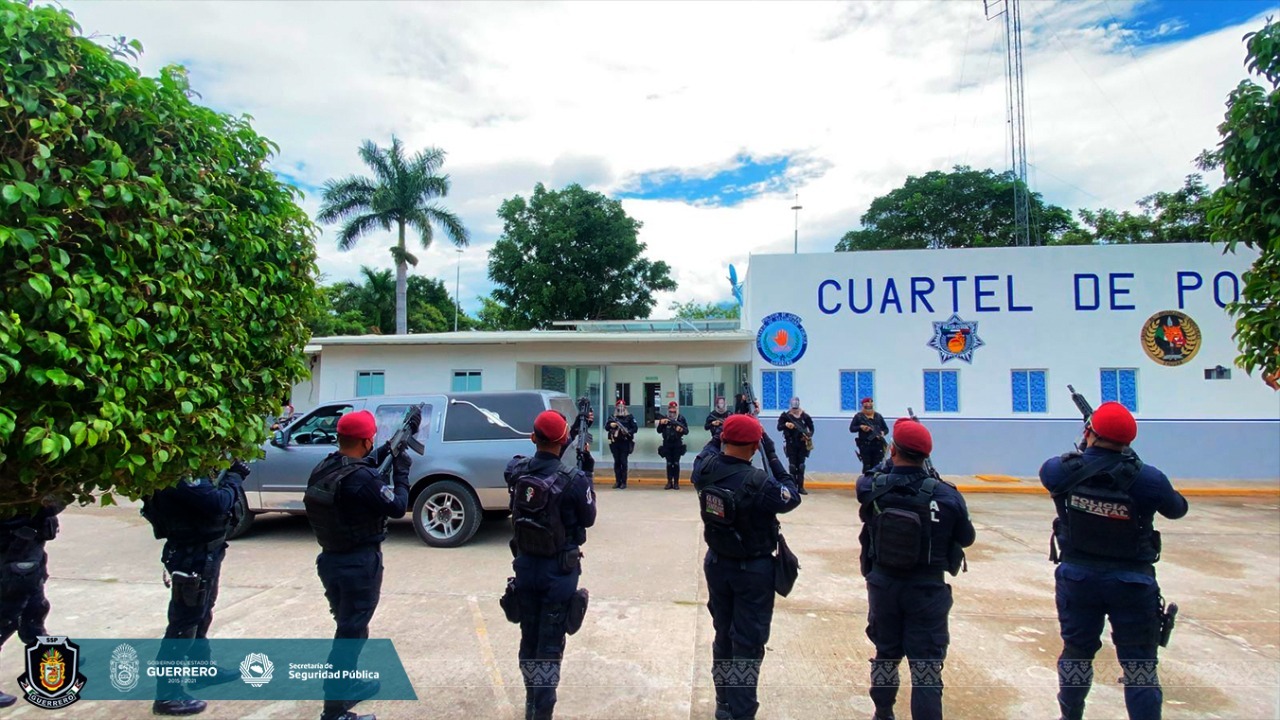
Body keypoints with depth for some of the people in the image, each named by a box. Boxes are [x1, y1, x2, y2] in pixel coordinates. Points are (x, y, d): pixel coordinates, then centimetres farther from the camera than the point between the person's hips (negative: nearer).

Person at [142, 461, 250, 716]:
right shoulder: (178, 473, -27)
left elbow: (207, 497, 8)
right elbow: (217, 502, -31)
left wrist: (229, 474, -5)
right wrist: (234, 477, -17)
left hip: (205, 553, 11)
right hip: (193, 557, -11)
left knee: (201, 616, 24)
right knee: (184, 622, -2)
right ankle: (167, 693, 8)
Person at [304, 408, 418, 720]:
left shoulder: (325, 467, 1)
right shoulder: (360, 479, -25)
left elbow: (368, 462, 16)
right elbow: (398, 507, -15)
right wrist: (402, 472, -2)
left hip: (330, 559, 9)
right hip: (359, 564, -9)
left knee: (346, 626, 25)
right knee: (352, 632, 2)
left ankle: (349, 684, 42)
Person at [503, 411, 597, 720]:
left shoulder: (515, 471, -8)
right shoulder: (574, 479, -22)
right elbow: (588, 518, -7)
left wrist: (549, 452, 7)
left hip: (525, 565, 5)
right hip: (558, 570, -5)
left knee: (529, 640, 21)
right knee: (550, 646, 7)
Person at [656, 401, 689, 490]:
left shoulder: (681, 419, -1)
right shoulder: (664, 419, 2)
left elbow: (686, 431, -2)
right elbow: (659, 431, 0)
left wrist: (682, 429, -23)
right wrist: (661, 423, -18)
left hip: (677, 444, -1)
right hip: (667, 444, 1)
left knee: (676, 463, 0)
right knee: (669, 464, 4)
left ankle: (676, 482, 5)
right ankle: (669, 482, 8)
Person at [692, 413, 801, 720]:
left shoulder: (704, 469, -12)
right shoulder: (757, 482, -28)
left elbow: (709, 449, 13)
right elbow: (792, 498, -9)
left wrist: (722, 436, 6)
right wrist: (772, 456, -10)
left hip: (717, 563, 6)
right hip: (753, 570, -6)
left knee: (723, 635, 20)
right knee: (748, 643, 7)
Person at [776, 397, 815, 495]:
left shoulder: (805, 416, 2)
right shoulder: (785, 415, -3)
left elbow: (811, 428, 9)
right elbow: (779, 427, -8)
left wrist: (809, 436, -10)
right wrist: (785, 425, -27)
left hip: (802, 444, 2)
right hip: (790, 444, -2)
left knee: (801, 466, 4)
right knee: (792, 465, 0)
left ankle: (800, 487, 10)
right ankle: (793, 486, 7)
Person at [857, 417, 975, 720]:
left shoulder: (871, 487, -14)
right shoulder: (947, 495, -16)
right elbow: (966, 538, -1)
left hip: (883, 585, 3)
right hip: (927, 589, -2)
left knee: (886, 653, 22)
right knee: (926, 665, 4)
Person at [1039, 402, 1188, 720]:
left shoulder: (1061, 470, -14)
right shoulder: (1147, 479, -17)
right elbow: (1177, 509, 4)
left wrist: (1085, 452, 24)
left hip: (1077, 576, 2)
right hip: (1132, 581, -2)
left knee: (1076, 652, 18)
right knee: (1140, 663, 9)